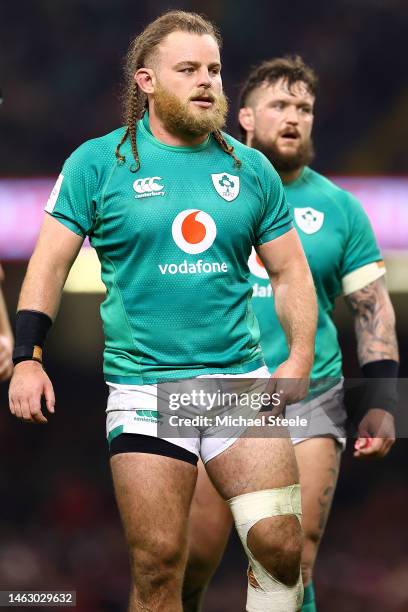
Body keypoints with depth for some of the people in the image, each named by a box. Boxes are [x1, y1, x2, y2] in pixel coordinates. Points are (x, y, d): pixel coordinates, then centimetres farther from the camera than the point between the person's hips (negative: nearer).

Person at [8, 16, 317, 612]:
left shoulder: (250, 168, 10)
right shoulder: (98, 162, 2)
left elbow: (291, 272, 15)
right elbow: (50, 262, 2)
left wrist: (300, 357, 0)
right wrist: (27, 358, -9)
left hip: (242, 381, 2)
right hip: (144, 389, -2)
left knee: (281, 546, -8)